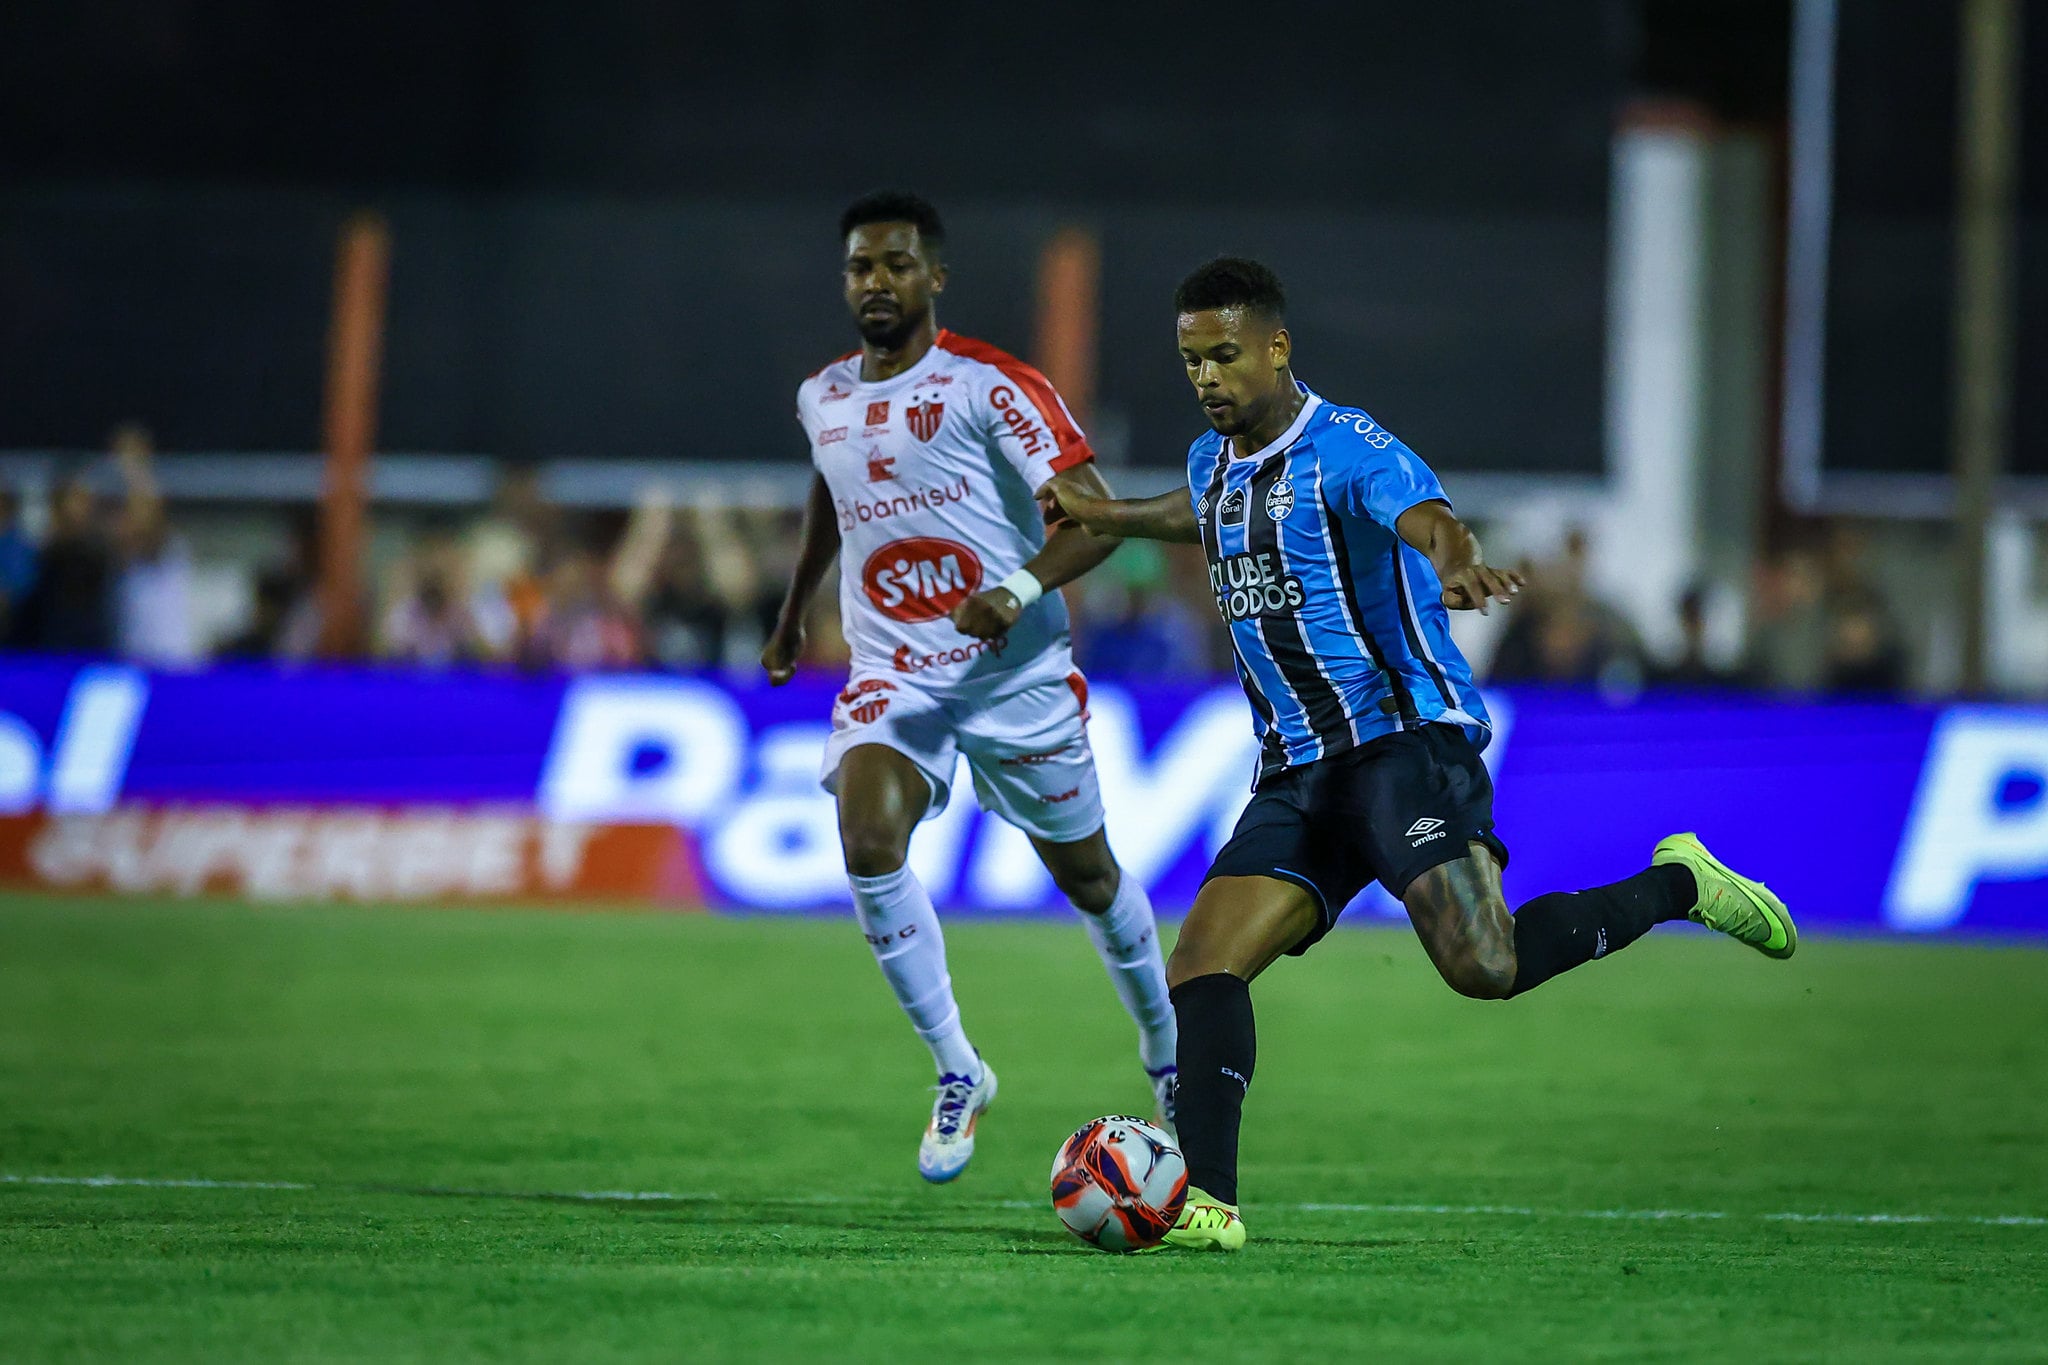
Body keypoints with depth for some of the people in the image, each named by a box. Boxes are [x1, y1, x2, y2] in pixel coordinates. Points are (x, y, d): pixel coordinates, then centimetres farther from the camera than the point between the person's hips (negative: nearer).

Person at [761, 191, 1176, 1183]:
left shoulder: (990, 386, -12)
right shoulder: (822, 398, 7)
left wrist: (1018, 590, -33)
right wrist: (793, 608, 36)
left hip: (1014, 668, -3)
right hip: (891, 673, 3)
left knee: (1084, 873, 9)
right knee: (869, 844, -23)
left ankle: (1163, 1042, 37)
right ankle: (958, 1074, -10)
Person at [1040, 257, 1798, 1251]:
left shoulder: (1347, 449, -10)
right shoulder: (1213, 461, 15)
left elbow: (1428, 519, -31)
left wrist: (1456, 564, -54)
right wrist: (1108, 516, 54)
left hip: (1405, 735, -7)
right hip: (1295, 776, 8)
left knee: (1484, 966, -24)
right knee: (1201, 970, -10)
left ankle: (1677, 885, 0)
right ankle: (1205, 1202, -11)